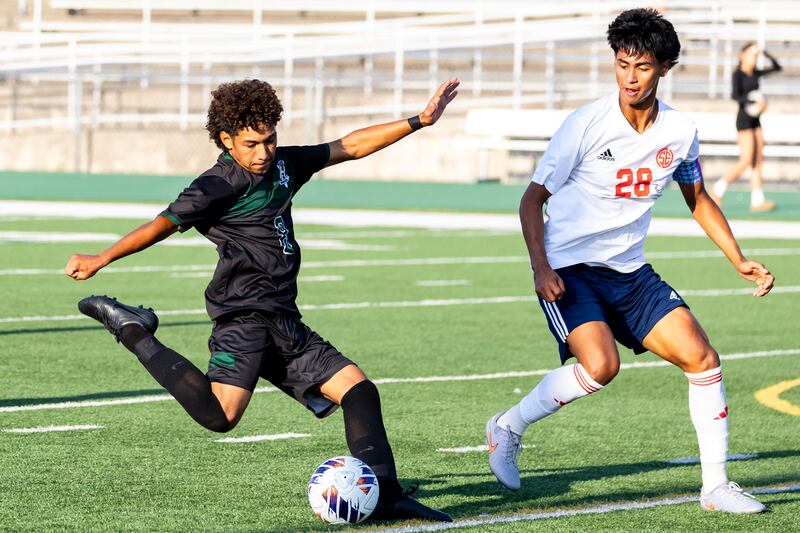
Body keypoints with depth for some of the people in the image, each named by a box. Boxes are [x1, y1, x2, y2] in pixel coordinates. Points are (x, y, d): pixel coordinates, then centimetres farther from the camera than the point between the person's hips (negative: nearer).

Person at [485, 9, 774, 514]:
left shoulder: (680, 131, -1)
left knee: (702, 358, -6)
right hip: (569, 268, -5)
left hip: (630, 271, 5)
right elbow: (533, 198, -9)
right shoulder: (587, 124, -15)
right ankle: (509, 427, -3)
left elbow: (698, 199, 17)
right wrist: (540, 267, -21)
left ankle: (716, 486, 6)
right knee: (601, 365, -27)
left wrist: (740, 260, 10)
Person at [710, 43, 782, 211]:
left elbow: (777, 67, 16)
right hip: (744, 120, -8)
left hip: (755, 120, 8)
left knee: (758, 160, 1)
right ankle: (718, 189, 1)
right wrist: (755, 101, -30)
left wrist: (764, 53, 6)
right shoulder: (737, 74, -8)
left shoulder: (754, 74, 12)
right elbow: (735, 96, -20)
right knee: (747, 160, -13)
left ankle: (757, 201, -1)